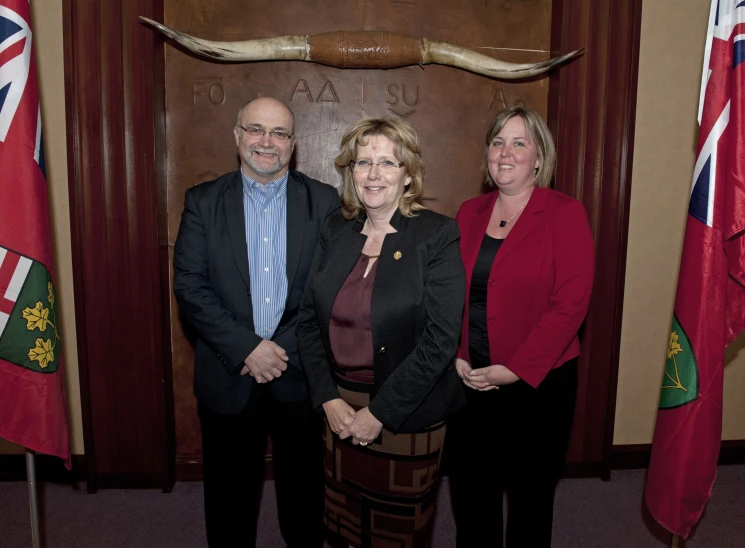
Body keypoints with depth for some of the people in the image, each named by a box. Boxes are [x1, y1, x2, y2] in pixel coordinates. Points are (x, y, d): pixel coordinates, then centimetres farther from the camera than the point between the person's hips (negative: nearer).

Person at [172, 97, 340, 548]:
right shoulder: (203, 201, 0)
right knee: (229, 493, 16)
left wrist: (284, 350, -13)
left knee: (304, 490, 16)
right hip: (227, 375, 1)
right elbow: (190, 286, -7)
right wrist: (248, 348, -15)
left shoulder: (325, 202, -2)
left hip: (301, 375, 0)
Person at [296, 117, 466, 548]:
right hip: (340, 408, 4)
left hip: (408, 415, -4)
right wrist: (329, 399, -7)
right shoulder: (336, 233, 3)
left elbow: (440, 339, -16)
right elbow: (309, 319, 4)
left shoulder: (438, 235, -11)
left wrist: (380, 412, -16)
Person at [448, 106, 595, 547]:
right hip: (470, 379, 4)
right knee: (471, 488, 16)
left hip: (538, 382, -4)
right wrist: (454, 357, -5)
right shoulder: (469, 214, 7)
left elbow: (570, 304, -15)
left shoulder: (565, 214, -8)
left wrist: (516, 369, -17)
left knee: (531, 490, 14)